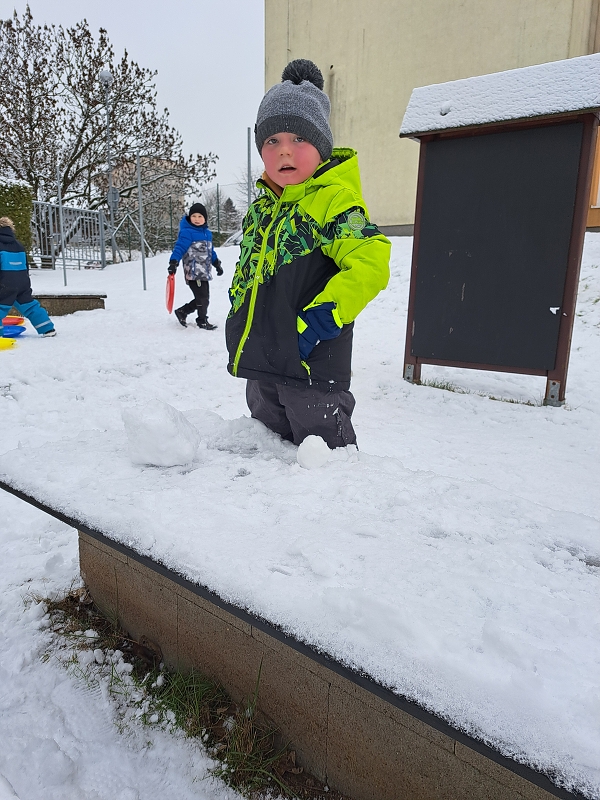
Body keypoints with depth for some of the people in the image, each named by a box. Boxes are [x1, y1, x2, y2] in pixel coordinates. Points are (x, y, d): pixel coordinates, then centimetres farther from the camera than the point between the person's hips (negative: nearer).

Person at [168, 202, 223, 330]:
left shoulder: (207, 233, 16)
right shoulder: (187, 232, -9)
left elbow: (210, 250, 28)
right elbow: (179, 247, -17)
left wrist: (217, 264, 32)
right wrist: (173, 262, -29)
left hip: (204, 272, 8)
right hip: (193, 272, -8)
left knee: (202, 298, 11)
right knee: (202, 298, -4)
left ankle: (181, 312, 27)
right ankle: (202, 321, 16)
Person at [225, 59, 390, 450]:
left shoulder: (334, 201, -12)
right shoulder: (262, 208, 13)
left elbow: (370, 265, -23)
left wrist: (317, 320, -27)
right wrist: (237, 321, 16)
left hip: (311, 363, -8)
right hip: (260, 360, 8)